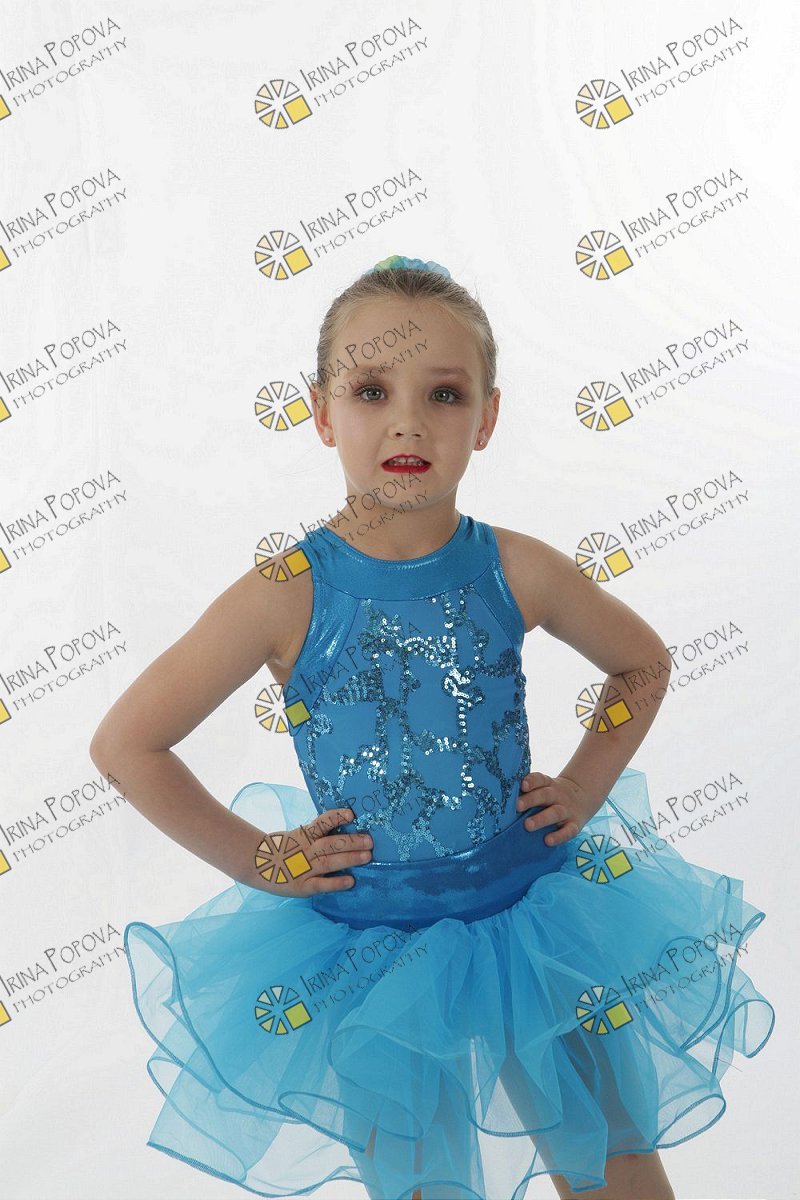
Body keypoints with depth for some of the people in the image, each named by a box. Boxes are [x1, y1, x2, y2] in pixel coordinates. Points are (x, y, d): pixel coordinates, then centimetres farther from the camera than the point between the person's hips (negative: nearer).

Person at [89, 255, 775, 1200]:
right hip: (371, 951, -1)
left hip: (540, 923, 2)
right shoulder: (285, 594, -18)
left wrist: (583, 786, -1)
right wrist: (257, 857, -9)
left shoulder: (517, 571, -11)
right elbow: (124, 744, -11)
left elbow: (643, 664, 9)